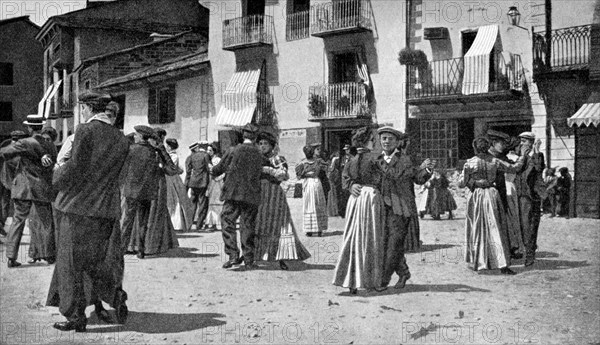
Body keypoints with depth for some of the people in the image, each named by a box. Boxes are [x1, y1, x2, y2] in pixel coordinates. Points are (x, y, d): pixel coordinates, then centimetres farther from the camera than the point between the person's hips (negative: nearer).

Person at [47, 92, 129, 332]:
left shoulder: (85, 130, -11)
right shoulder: (121, 139, 6)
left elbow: (75, 169, -15)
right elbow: (116, 174, 11)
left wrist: (58, 176, 6)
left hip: (78, 205, -5)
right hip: (107, 208, 5)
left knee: (72, 262, 4)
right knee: (103, 258, 20)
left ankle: (76, 317, 7)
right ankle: (116, 295, 2)